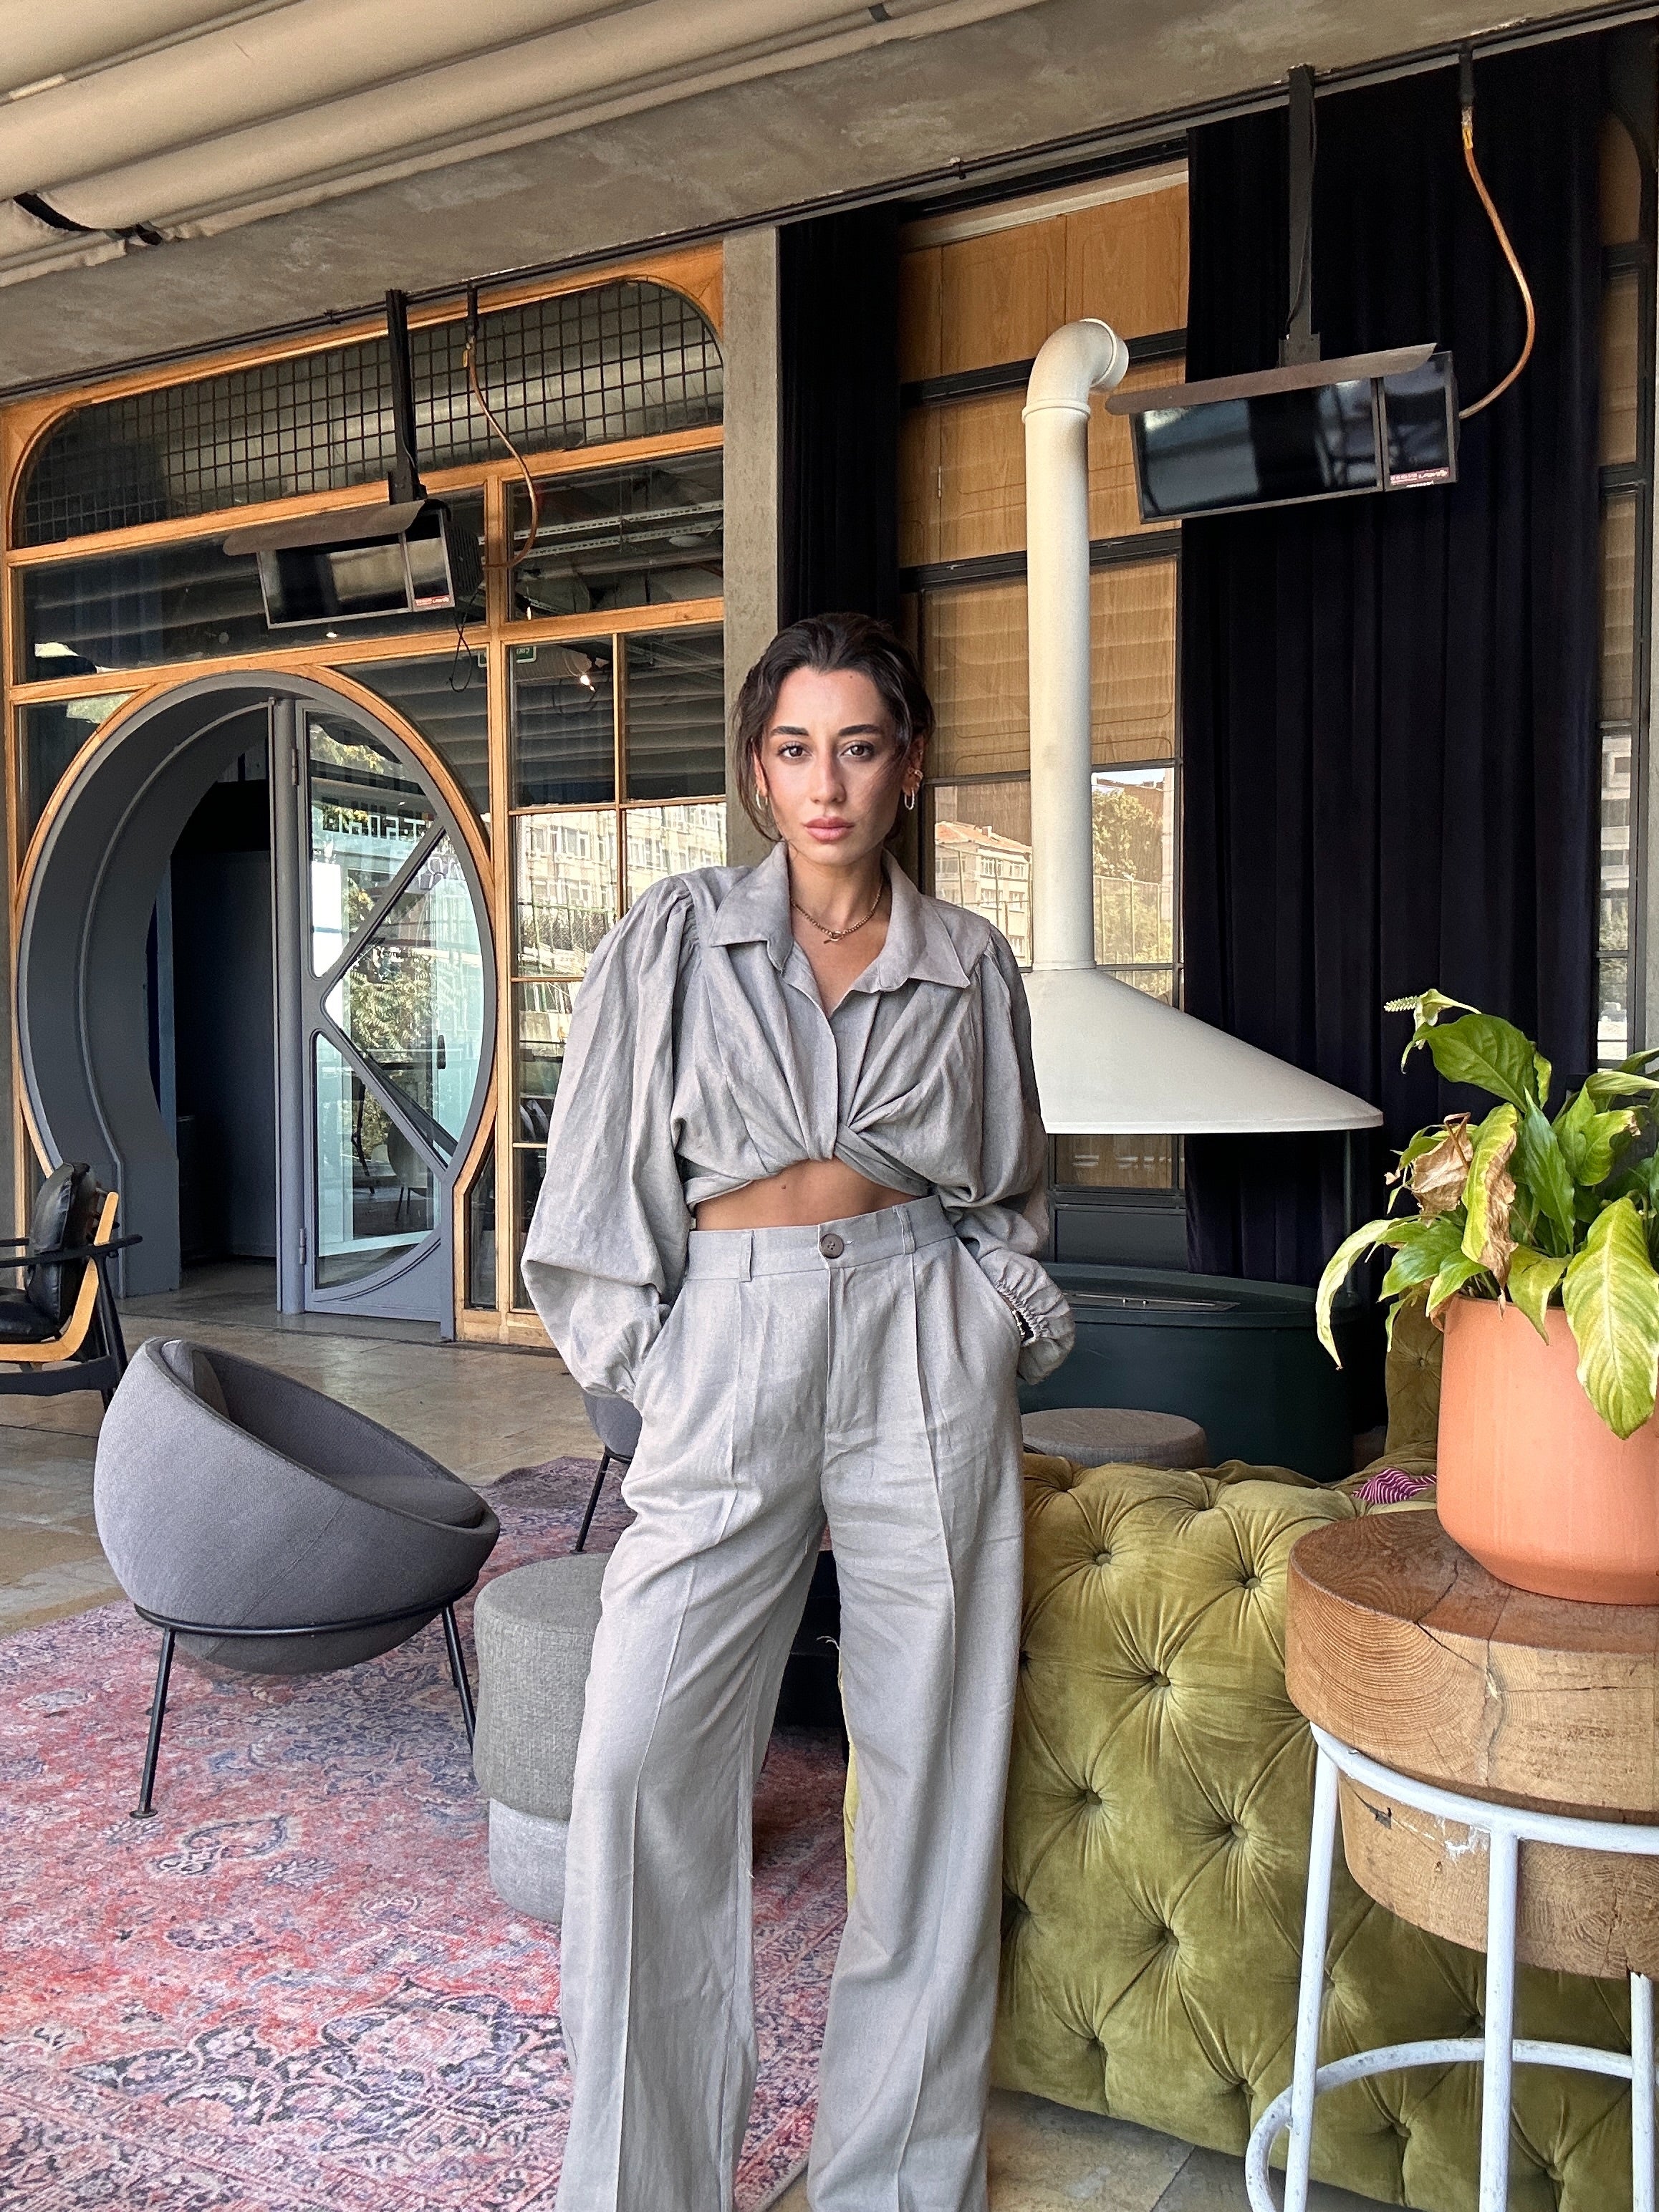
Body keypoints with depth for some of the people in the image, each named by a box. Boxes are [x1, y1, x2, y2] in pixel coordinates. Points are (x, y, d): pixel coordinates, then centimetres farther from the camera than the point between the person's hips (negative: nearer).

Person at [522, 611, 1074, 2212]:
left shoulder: (971, 967, 9)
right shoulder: (674, 938, 6)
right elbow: (608, 1178, 7)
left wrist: (994, 1333, 4)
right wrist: (652, 1363, 1)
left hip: (926, 1365, 1)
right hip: (730, 1359, 0)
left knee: (931, 1765, 5)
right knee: (641, 1765, -9)